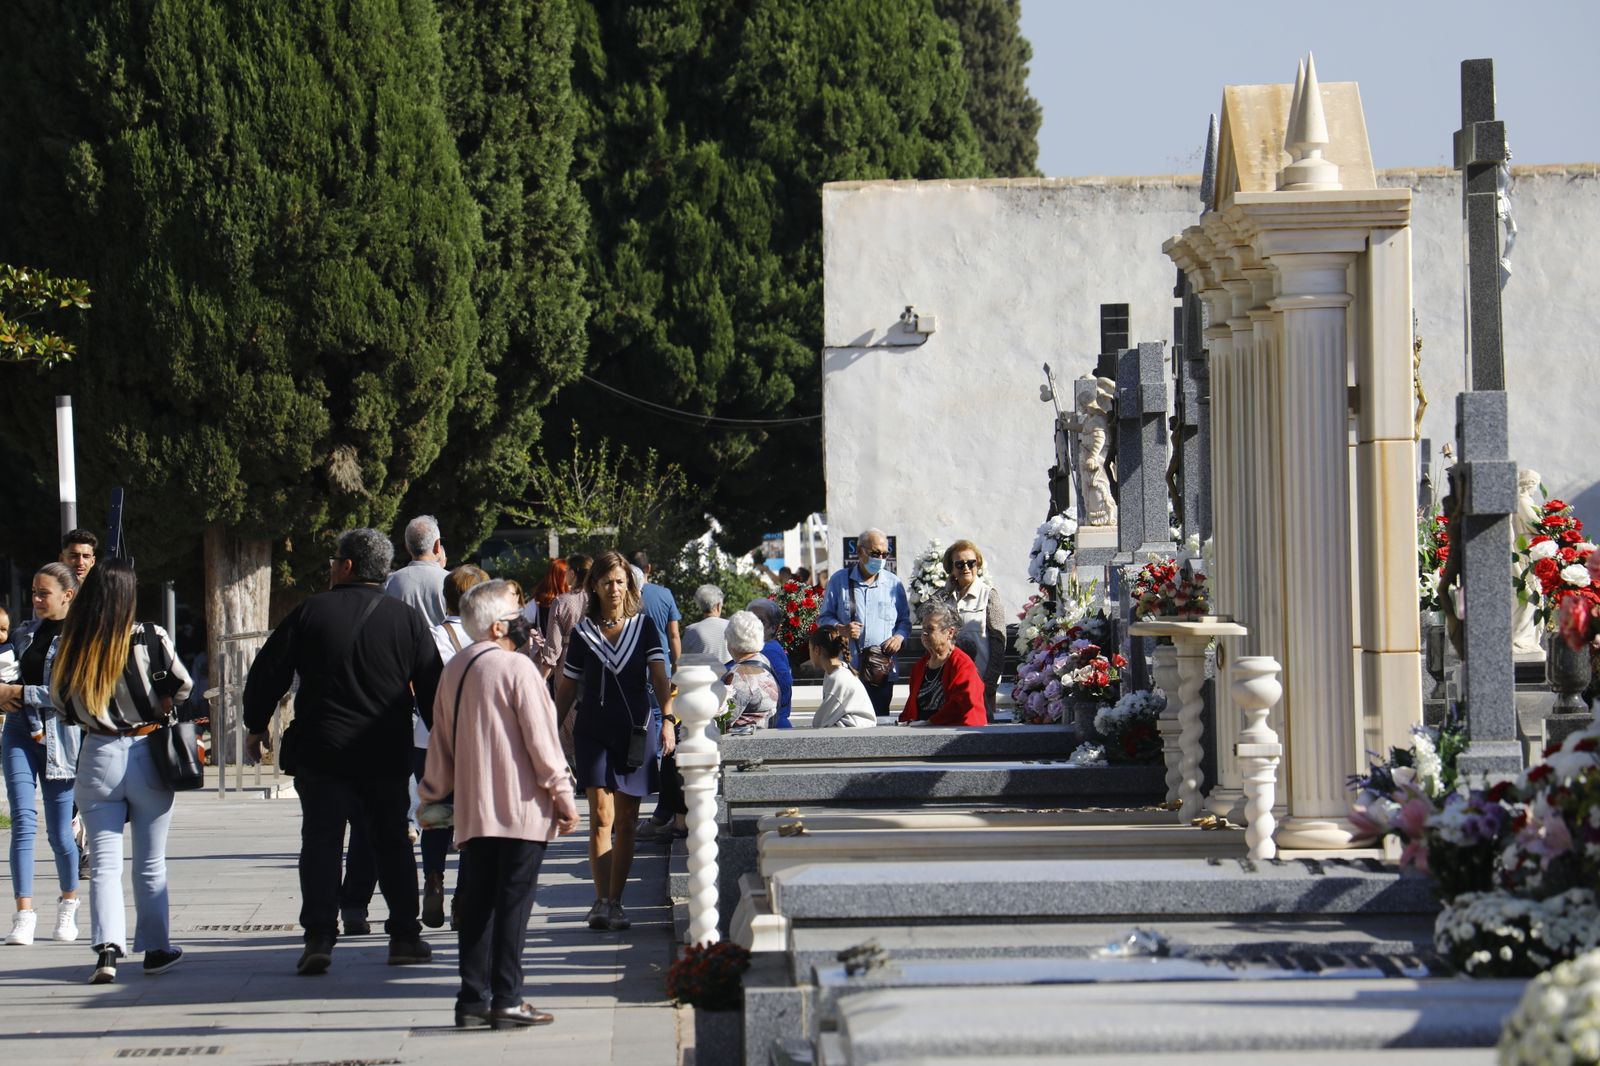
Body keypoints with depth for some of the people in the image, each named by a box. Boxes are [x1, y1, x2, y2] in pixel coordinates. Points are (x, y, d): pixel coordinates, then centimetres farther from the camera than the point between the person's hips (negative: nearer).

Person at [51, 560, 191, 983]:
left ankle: (107, 948, -12)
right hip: (147, 754, -1)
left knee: (104, 863, 4)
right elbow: (182, 687, -4)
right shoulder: (150, 639, -12)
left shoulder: (69, 645, -4)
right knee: (151, 864, 12)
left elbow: (60, 702, 6)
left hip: (97, 757, 1)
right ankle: (156, 949, 20)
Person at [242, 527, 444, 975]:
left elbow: (267, 674, 0)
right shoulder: (408, 621, 2)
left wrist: (257, 725, 13)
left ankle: (319, 938, -7)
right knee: (391, 842, 12)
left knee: (321, 841, 2)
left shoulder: (311, 613, -2)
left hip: (320, 753, -2)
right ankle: (404, 936, 12)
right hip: (387, 756, 2)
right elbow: (432, 690, 4)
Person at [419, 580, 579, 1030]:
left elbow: (441, 739, 18)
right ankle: (506, 1000, -4)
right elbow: (540, 739, -11)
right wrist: (563, 795, -5)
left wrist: (433, 791, 30)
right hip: (521, 808, -6)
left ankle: (473, 999, 8)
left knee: (476, 904, 8)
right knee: (513, 904, -3)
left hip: (472, 809, 6)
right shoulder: (516, 668, -10)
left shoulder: (454, 670, 10)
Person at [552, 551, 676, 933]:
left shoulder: (644, 628, 5)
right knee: (601, 817, -11)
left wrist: (667, 719, -17)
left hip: (637, 733, 1)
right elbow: (566, 688, 10)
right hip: (594, 732, -1)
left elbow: (659, 676, -3)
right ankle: (601, 901, -12)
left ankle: (615, 902, 11)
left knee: (626, 822, 4)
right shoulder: (583, 633, 4)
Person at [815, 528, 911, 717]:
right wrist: (841, 629, -11)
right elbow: (823, 617, 9)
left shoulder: (893, 584, 11)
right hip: (846, 671, -2)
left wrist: (899, 636, -5)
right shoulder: (839, 580, 6)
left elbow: (905, 621, 16)